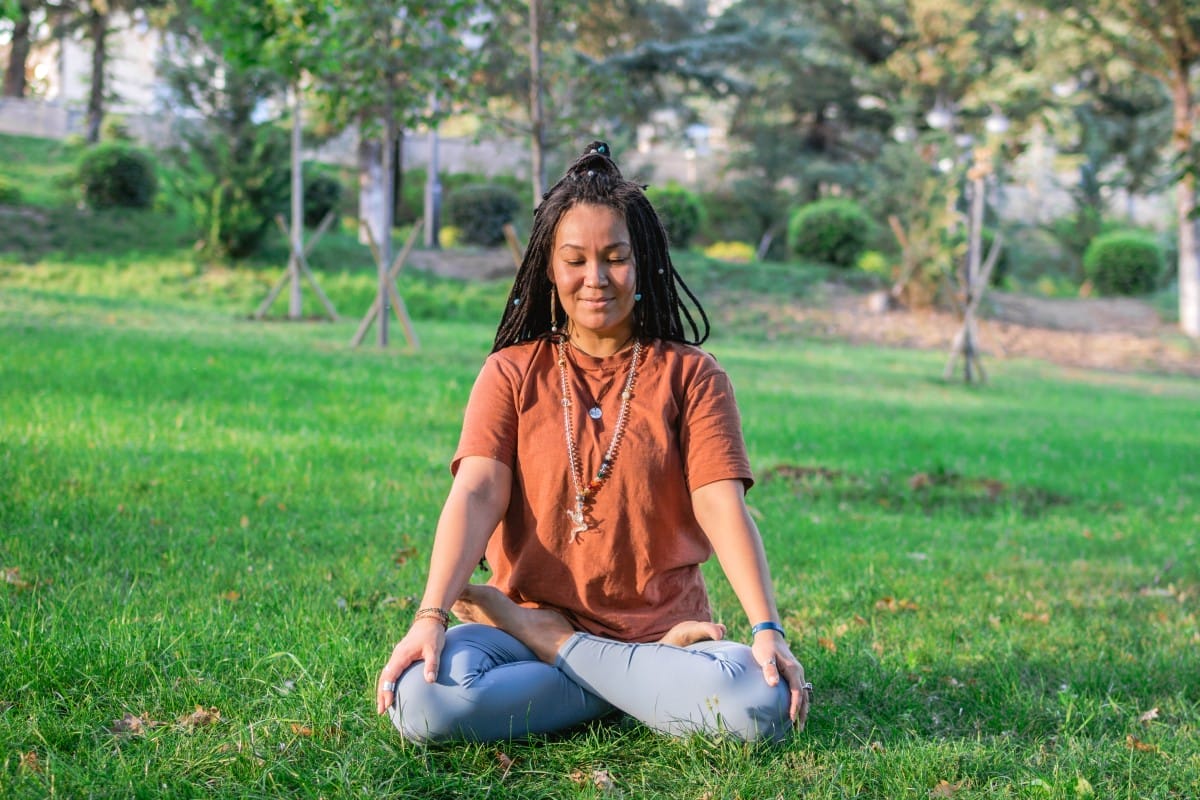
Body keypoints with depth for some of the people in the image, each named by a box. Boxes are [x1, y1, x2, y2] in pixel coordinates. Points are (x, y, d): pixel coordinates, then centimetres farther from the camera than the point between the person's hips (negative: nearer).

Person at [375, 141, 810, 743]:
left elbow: (722, 505, -6)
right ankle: (650, 683, -14)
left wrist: (768, 630, -21)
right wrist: (431, 616, -22)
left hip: (661, 626, 0)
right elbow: (476, 494, -6)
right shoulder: (512, 373, 9)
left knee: (763, 704, -32)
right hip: (525, 618, 0)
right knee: (422, 700, -31)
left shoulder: (689, 375, 6)